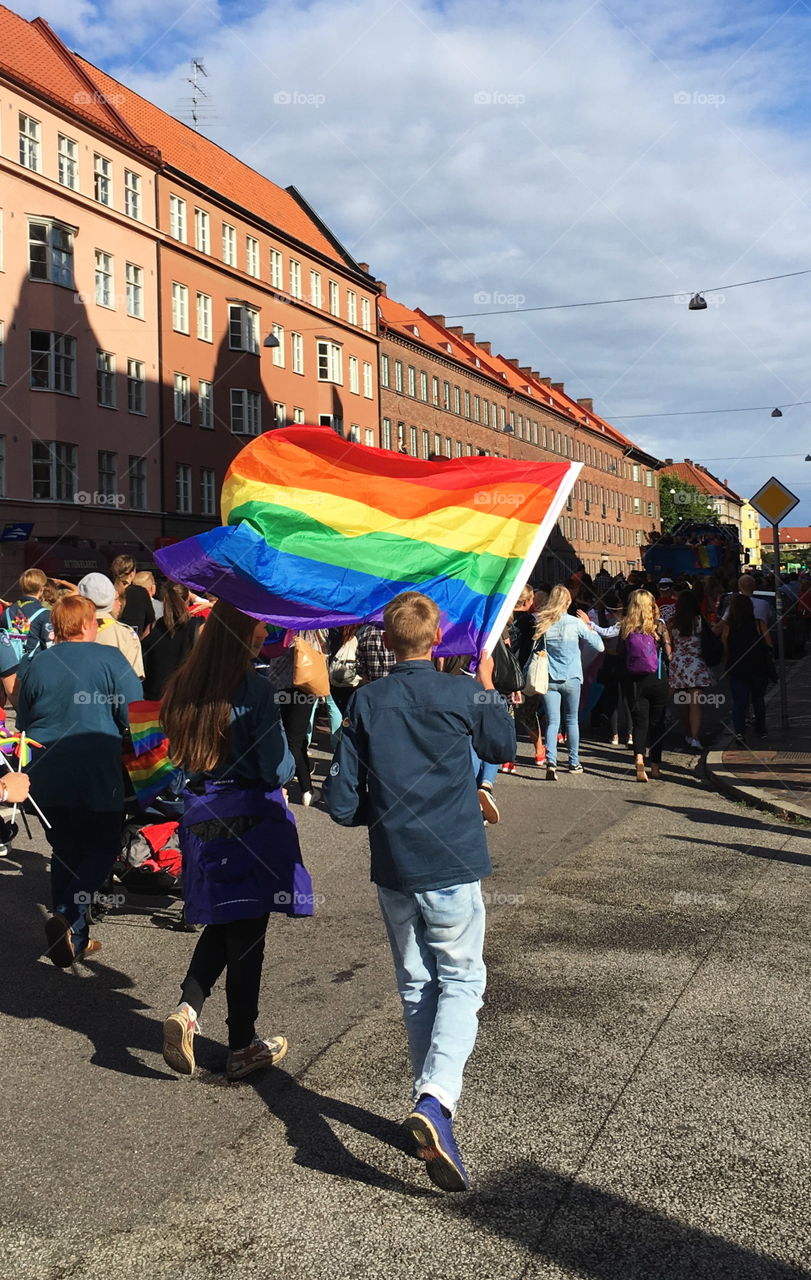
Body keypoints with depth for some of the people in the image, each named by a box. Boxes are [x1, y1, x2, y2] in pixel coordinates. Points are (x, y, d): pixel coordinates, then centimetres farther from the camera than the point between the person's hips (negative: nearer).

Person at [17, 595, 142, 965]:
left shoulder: (36, 666, 5)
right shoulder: (109, 659, -9)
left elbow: (22, 723, 16)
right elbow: (136, 716, -11)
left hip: (47, 778, 5)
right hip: (98, 778, -4)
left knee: (64, 852, 15)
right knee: (102, 850, 8)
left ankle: (76, 941, 18)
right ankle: (67, 917, -15)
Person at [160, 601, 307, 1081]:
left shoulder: (184, 685, 2)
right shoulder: (254, 688, -17)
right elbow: (277, 768, -16)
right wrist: (281, 778, 5)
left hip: (201, 814, 6)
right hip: (250, 818, -6)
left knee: (222, 921, 21)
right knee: (248, 930, 7)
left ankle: (187, 1010, 5)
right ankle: (243, 1048, 19)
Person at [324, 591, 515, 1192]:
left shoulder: (366, 702, -3)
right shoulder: (463, 695, -8)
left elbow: (342, 803, -3)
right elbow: (504, 747, 14)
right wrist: (488, 685, 25)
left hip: (393, 871, 3)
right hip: (454, 865, -2)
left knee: (416, 986, 16)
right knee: (461, 981, 6)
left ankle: (431, 1111, 24)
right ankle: (436, 1099, -15)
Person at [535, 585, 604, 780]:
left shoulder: (542, 623, -4)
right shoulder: (576, 623, -8)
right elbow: (599, 646, -2)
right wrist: (588, 625, 6)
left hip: (549, 680, 0)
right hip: (571, 679, 0)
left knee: (552, 722, -1)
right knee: (572, 721, 16)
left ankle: (551, 761, -20)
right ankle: (574, 763, 25)